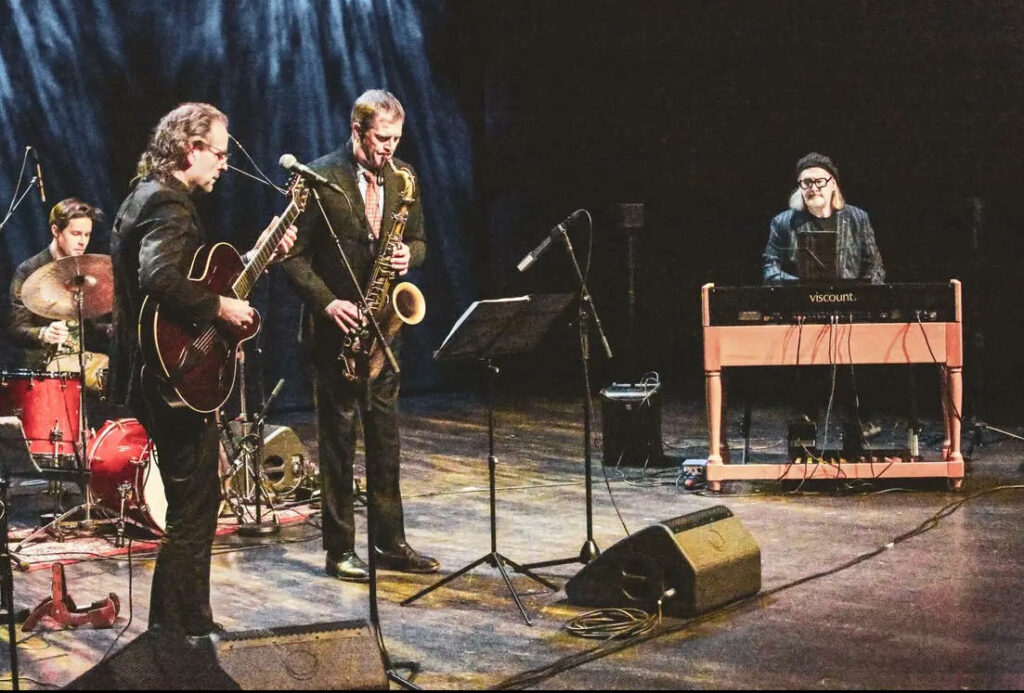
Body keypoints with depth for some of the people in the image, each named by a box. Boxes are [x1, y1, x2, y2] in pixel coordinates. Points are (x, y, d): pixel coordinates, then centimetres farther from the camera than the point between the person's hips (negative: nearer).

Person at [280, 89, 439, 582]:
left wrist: (408, 254, -8)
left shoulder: (403, 177, 7)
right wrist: (327, 302, -18)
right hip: (336, 326, -5)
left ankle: (390, 542, 16)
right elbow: (294, 254, -8)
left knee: (385, 435, 9)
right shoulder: (320, 177, -9)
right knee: (338, 436, 1)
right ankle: (340, 549, 7)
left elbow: (418, 240, 15)